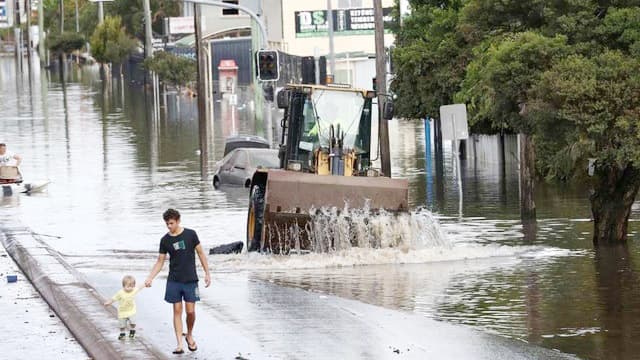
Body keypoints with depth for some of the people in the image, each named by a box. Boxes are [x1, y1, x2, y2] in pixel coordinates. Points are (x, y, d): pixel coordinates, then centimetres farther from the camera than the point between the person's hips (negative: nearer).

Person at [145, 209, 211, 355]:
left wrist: (207, 273, 1)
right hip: (174, 281, 1)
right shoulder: (165, 240, 1)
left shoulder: (190, 234, -3)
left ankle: (189, 336, 25)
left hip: (190, 280, -1)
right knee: (177, 311, -1)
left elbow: (201, 253, 4)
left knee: (190, 311, -1)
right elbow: (160, 262, 6)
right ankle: (179, 344, 0)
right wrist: (150, 278, -6)